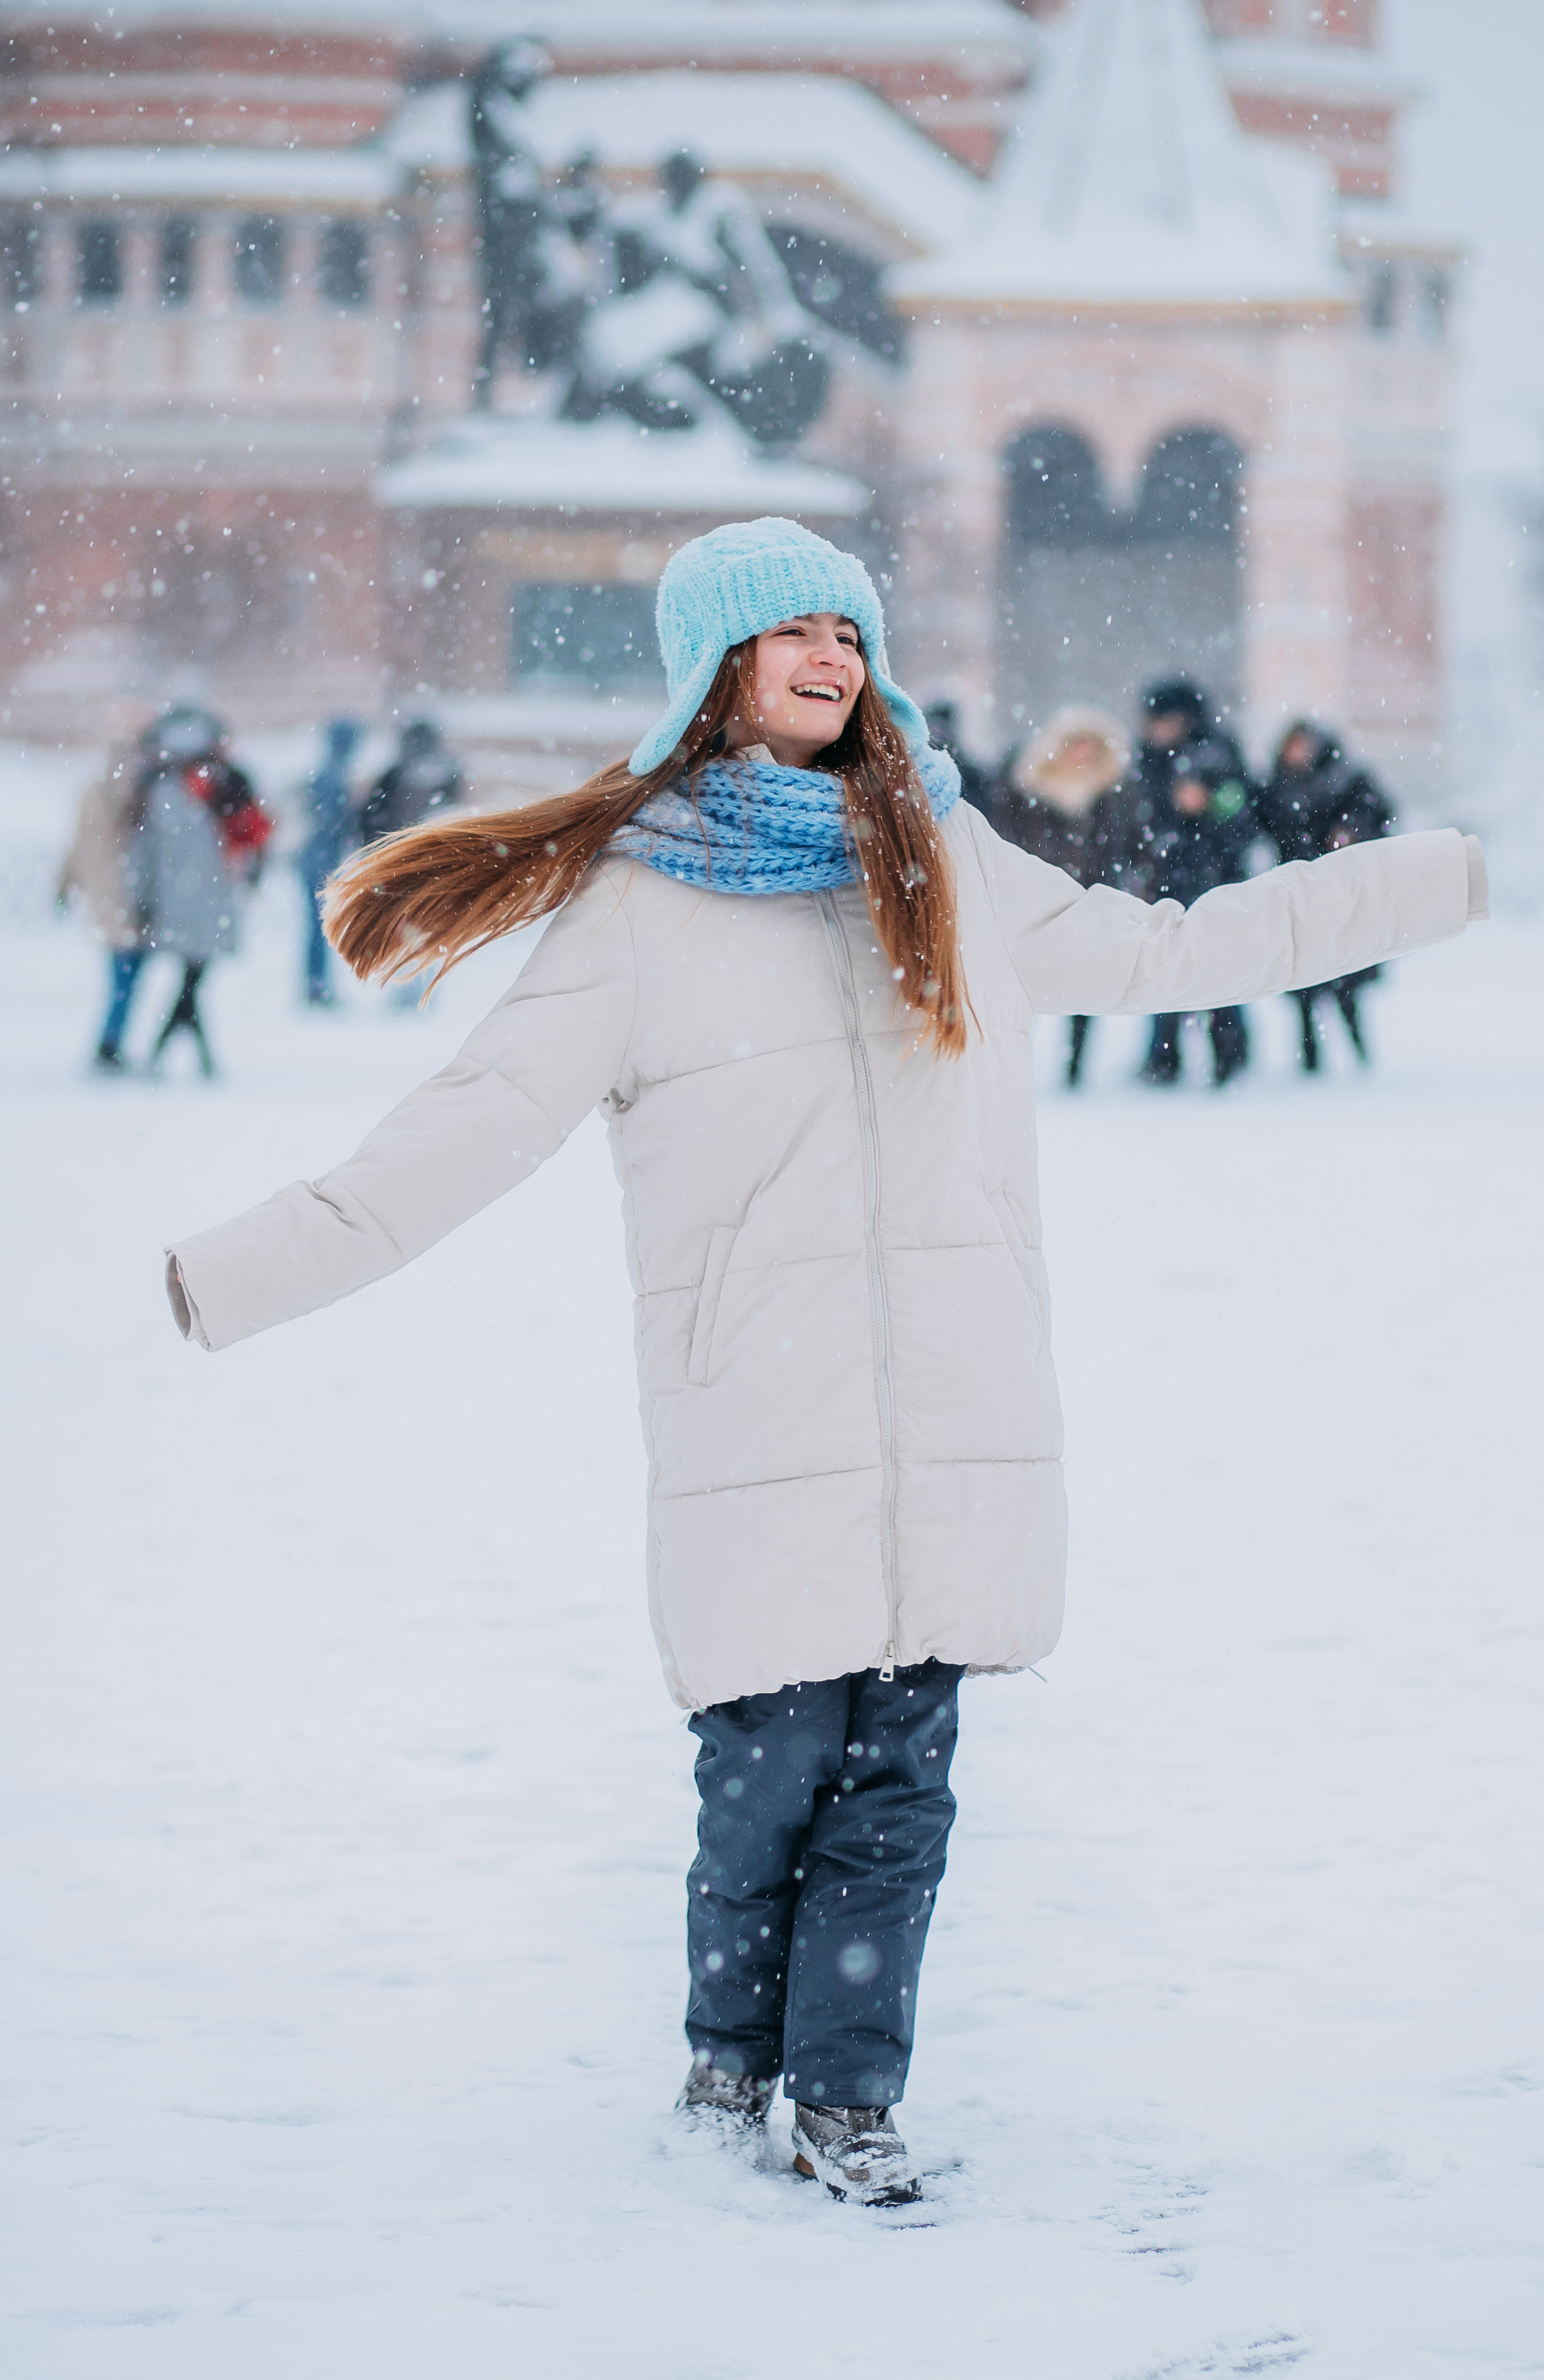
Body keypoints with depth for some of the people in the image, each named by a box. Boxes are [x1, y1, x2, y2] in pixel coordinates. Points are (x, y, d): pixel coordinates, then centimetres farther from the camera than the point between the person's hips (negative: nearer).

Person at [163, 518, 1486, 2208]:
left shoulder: (947, 866, 14)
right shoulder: (637, 901, 3)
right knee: (771, 1770, -5)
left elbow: (1166, 952, 27)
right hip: (758, 1423, -3)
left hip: (952, 1422, 3)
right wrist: (249, 1272, -8)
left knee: (897, 1776, 1)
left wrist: (1436, 883, 31)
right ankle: (732, 2059, 19)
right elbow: (482, 1120, 0)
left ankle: (847, 2099, 12)